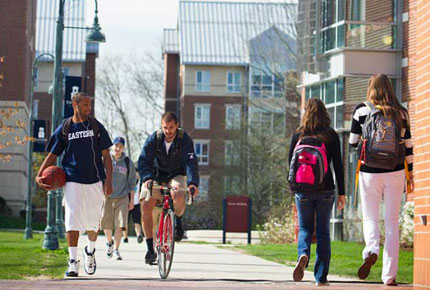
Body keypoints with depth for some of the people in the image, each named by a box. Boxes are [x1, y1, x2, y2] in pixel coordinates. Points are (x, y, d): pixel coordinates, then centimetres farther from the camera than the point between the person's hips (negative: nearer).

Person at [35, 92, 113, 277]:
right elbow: (53, 155, 10)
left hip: (94, 180, 1)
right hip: (72, 181, -1)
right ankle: (73, 261, -10)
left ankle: (90, 251, 33)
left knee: (93, 220, 6)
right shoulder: (64, 129, 6)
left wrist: (108, 179, -3)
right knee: (73, 219, -11)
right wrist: (39, 176, -3)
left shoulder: (96, 126, 7)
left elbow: (106, 155, 7)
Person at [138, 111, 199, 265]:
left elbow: (191, 162, -28)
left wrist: (193, 183, -45)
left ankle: (178, 221, 1)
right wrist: (147, 178, -40)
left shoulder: (185, 139, -18)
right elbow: (144, 161, -20)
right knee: (146, 206, -17)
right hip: (156, 175, 2)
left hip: (176, 175, -2)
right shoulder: (154, 139, -14)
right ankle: (150, 249, -8)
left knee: (178, 197, -35)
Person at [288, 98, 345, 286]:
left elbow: (291, 162, 4)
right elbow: (338, 165, -4)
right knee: (323, 231, 9)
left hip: (303, 189, 0)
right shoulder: (331, 135, -2)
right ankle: (321, 277, 7)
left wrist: (294, 188, 18)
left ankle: (303, 255, -19)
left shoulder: (298, 135, 0)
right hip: (326, 189, 0)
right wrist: (341, 193, 0)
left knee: (305, 228, 13)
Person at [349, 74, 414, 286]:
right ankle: (389, 275, 5)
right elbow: (407, 145, 5)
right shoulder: (400, 113, 3)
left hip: (370, 173, -1)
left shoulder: (362, 111, -3)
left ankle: (371, 250, -24)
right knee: (392, 223, 7)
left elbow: (353, 142, -1)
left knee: (370, 219, 8)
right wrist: (410, 173, 13)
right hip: (395, 173, 2)